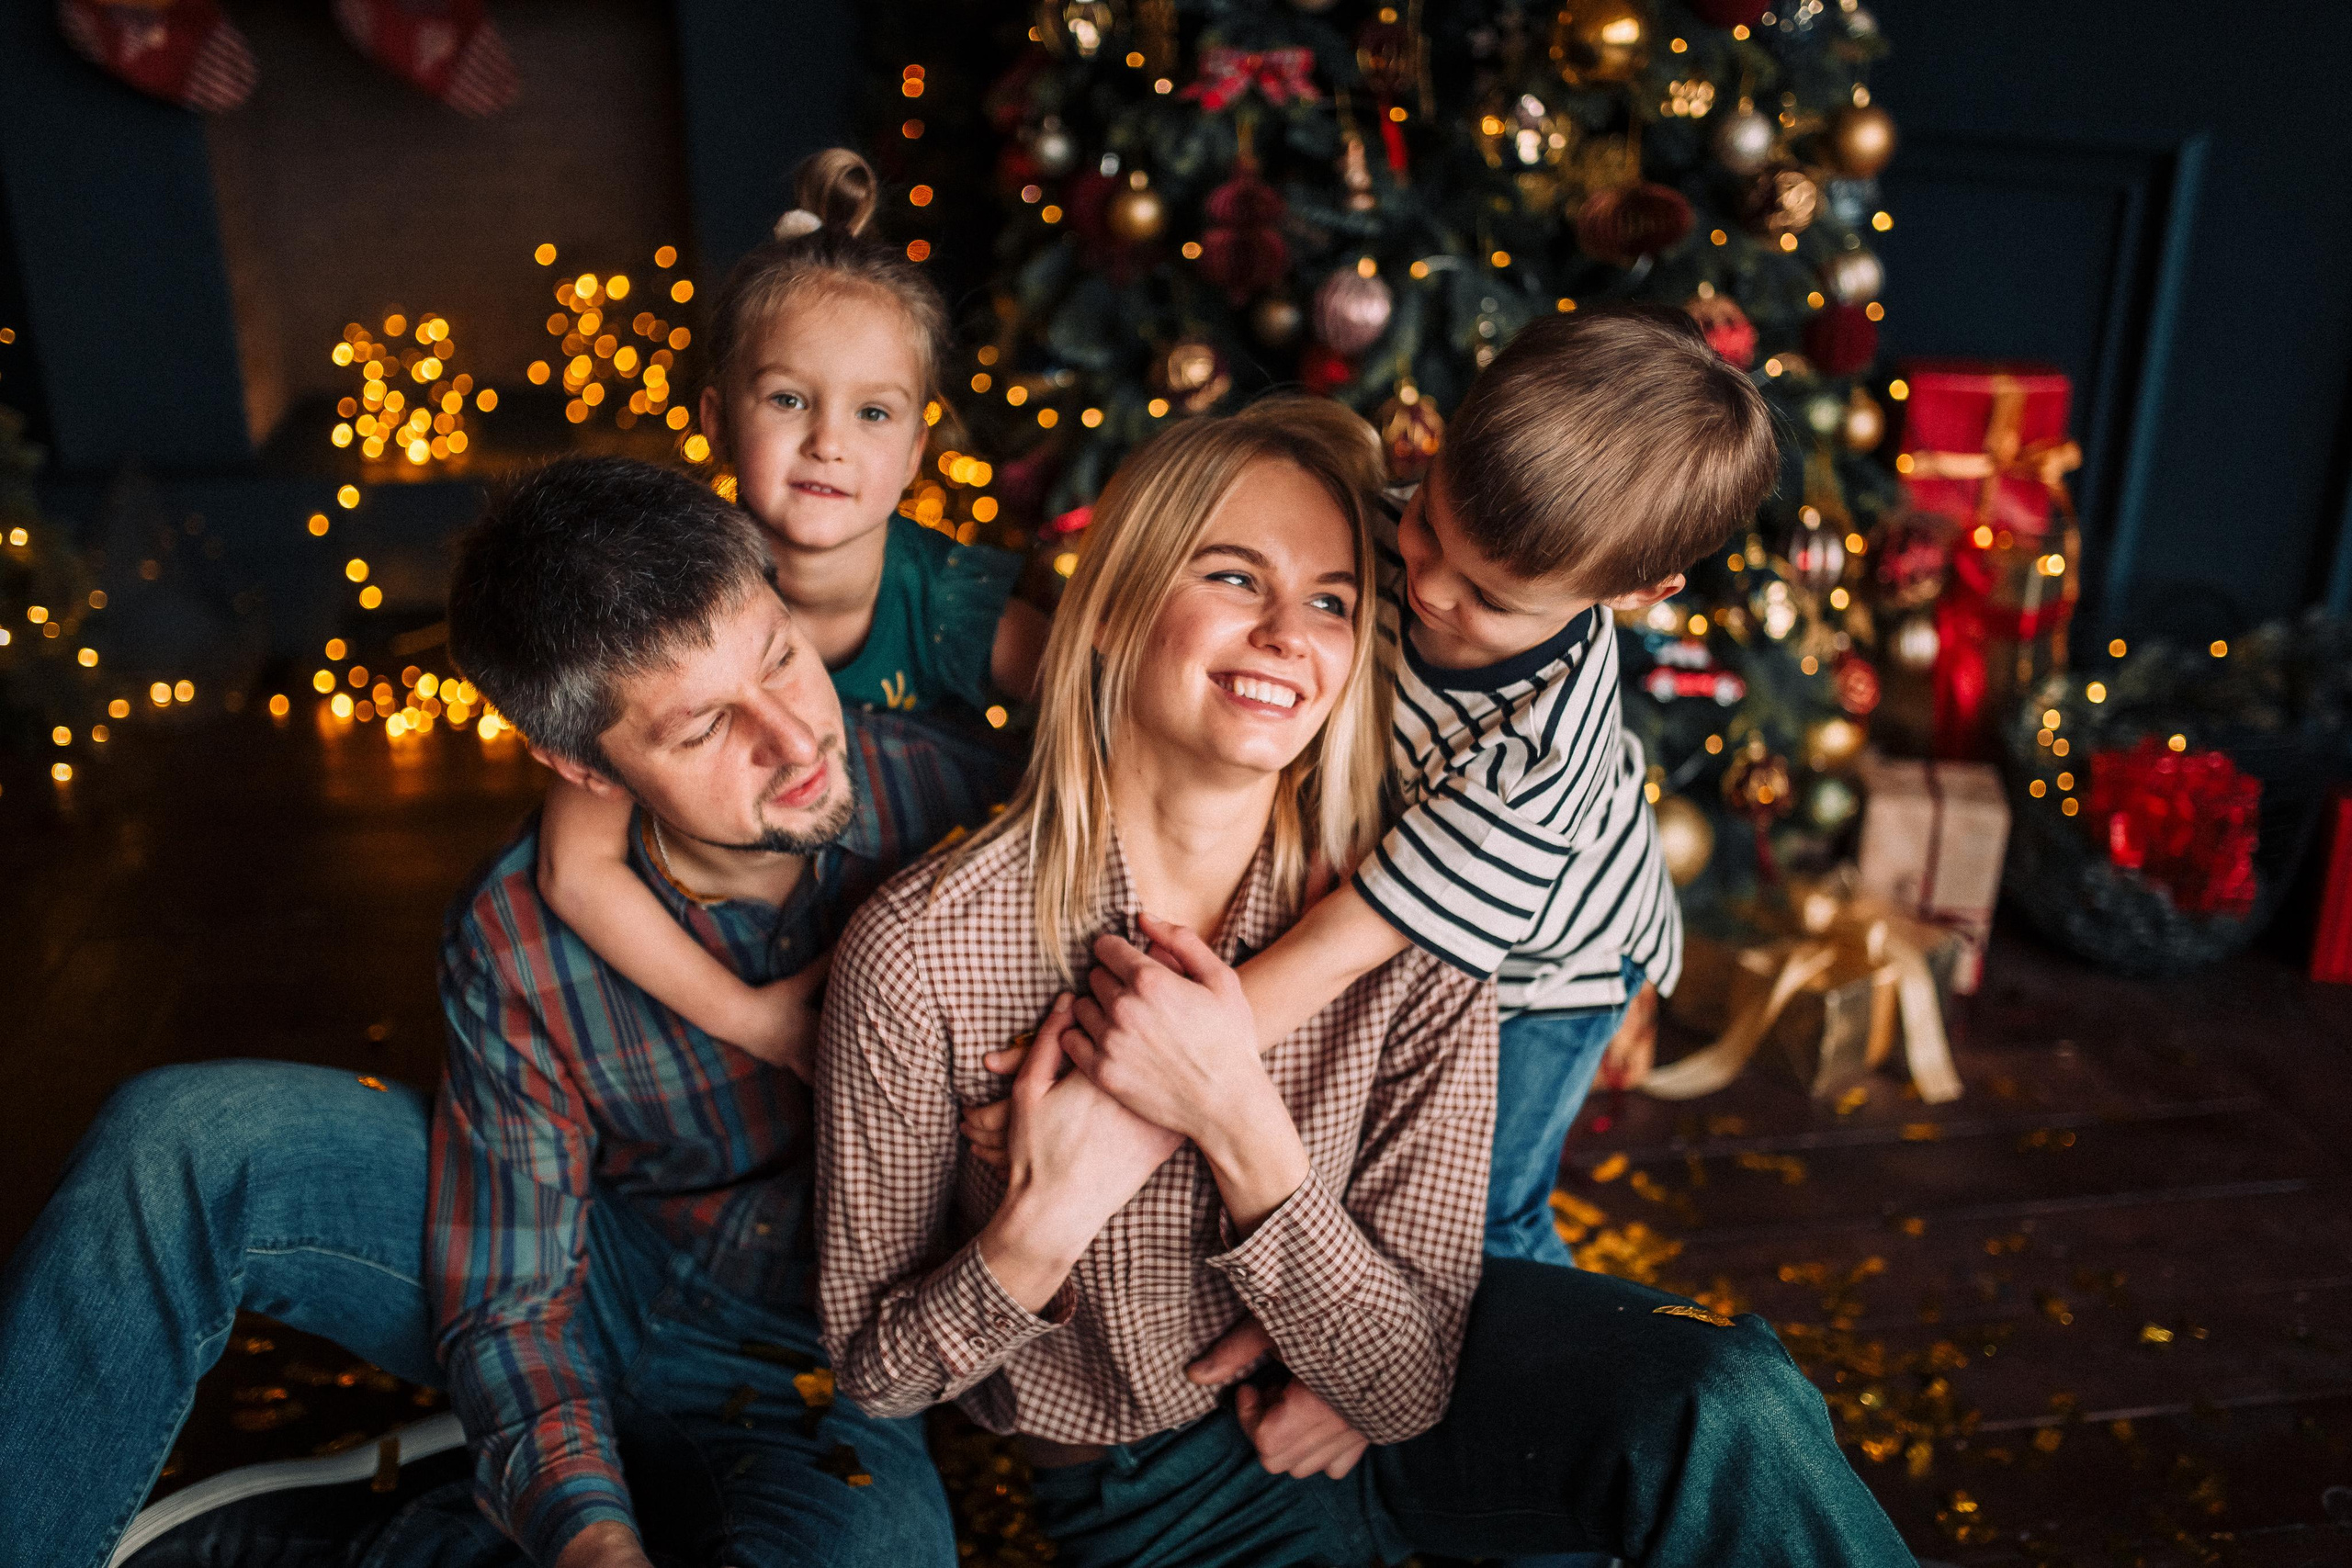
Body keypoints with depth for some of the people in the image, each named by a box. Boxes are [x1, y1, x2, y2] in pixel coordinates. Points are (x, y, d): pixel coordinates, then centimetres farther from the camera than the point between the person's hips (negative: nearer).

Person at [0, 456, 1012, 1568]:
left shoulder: (956, 803, -22)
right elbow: (510, 1301, -12)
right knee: (182, 1138, -17)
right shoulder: (518, 942, -18)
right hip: (595, 1283, 1)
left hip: (805, 1384, 0)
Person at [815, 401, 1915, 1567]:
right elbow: (874, 1370, -9)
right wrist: (1041, 1222, -29)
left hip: (1383, 1398, 0)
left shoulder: (1411, 935, -18)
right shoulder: (920, 952, -23)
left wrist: (1240, 1125, -30)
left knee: (1726, 1405, -27)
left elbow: (1408, 1383, -15)